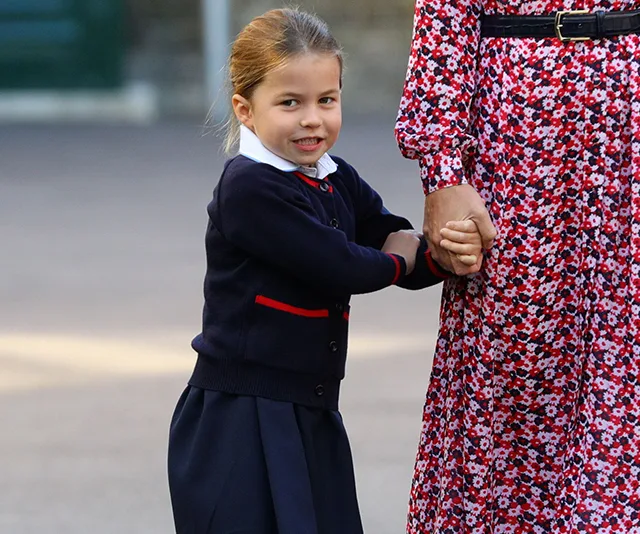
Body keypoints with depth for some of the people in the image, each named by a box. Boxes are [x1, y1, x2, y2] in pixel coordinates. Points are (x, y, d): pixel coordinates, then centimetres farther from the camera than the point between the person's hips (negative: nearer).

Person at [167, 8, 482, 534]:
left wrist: (448, 252, -14)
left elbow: (411, 264, 9)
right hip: (240, 423, -7)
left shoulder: (340, 184, 9)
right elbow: (340, 268, -20)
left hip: (313, 418, 7)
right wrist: (397, 256, 0)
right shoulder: (248, 189, -16)